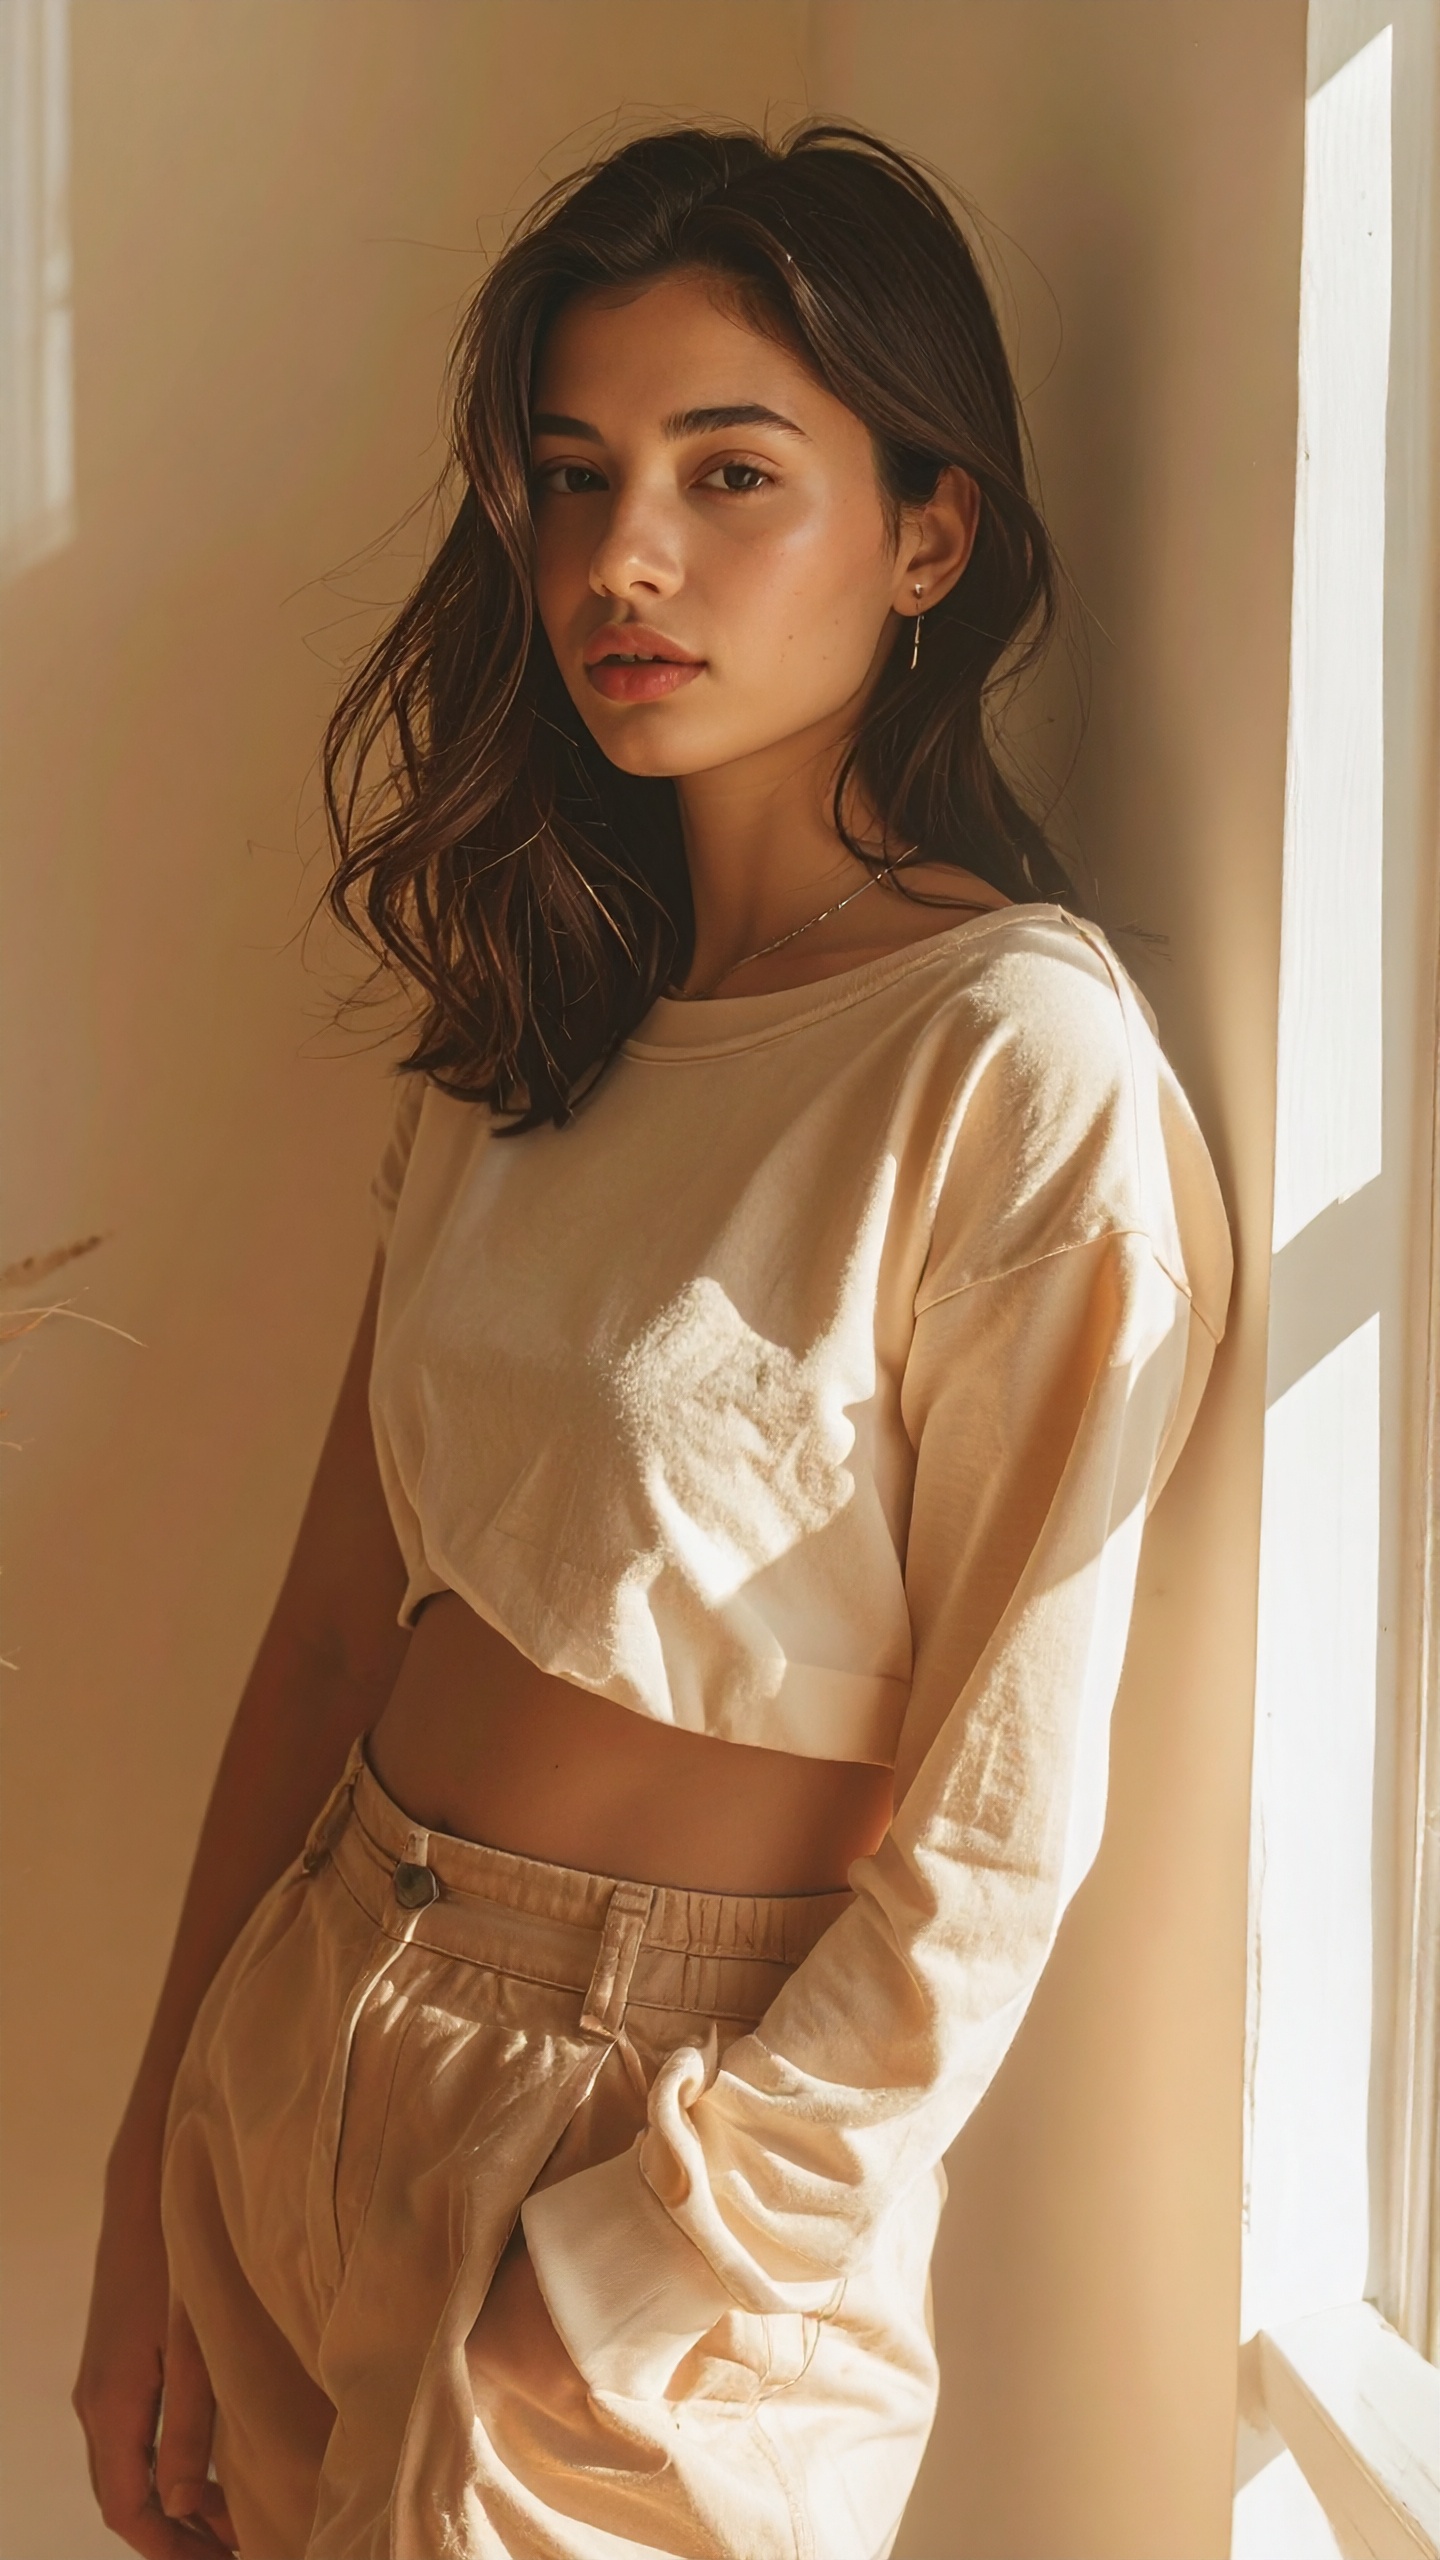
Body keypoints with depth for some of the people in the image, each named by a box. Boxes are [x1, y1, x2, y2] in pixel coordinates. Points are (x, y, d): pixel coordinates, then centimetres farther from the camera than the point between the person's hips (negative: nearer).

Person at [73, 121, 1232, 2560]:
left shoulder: (1027, 1069, -18)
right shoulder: (535, 1017, 4)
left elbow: (983, 1862, -17)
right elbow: (341, 1614, 4)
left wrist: (583, 2324, -14)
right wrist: (151, 2177, 3)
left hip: (688, 2127, -6)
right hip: (307, 2057, 7)